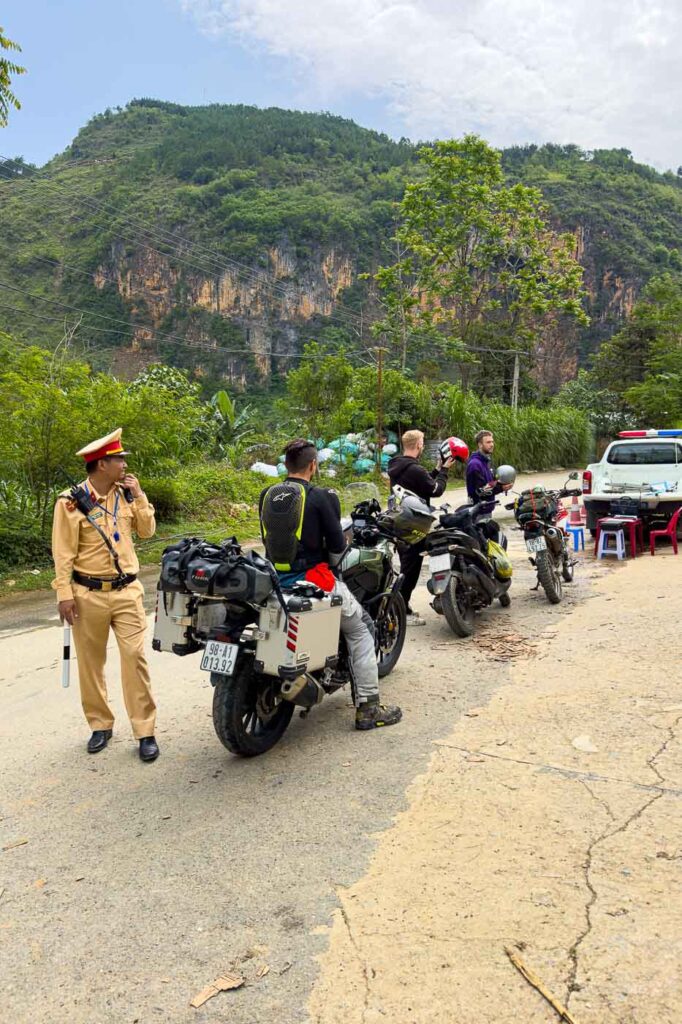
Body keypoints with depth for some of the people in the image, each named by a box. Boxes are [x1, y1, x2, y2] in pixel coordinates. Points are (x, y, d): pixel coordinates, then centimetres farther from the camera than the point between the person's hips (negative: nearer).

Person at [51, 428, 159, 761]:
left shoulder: (125, 494, 7)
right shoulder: (71, 502, -7)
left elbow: (147, 531, 7)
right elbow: (63, 552, -7)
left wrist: (138, 495, -3)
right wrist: (64, 594, -12)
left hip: (127, 591, 2)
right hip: (88, 594, -2)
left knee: (135, 657, -4)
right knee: (90, 662, 9)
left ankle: (145, 730, 4)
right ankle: (100, 725, 26)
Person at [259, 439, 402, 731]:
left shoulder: (266, 495, 5)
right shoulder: (320, 497, -12)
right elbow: (337, 545, -8)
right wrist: (329, 562, 13)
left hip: (275, 579, 6)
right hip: (311, 580, -6)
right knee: (360, 630, 9)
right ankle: (368, 707, 6)